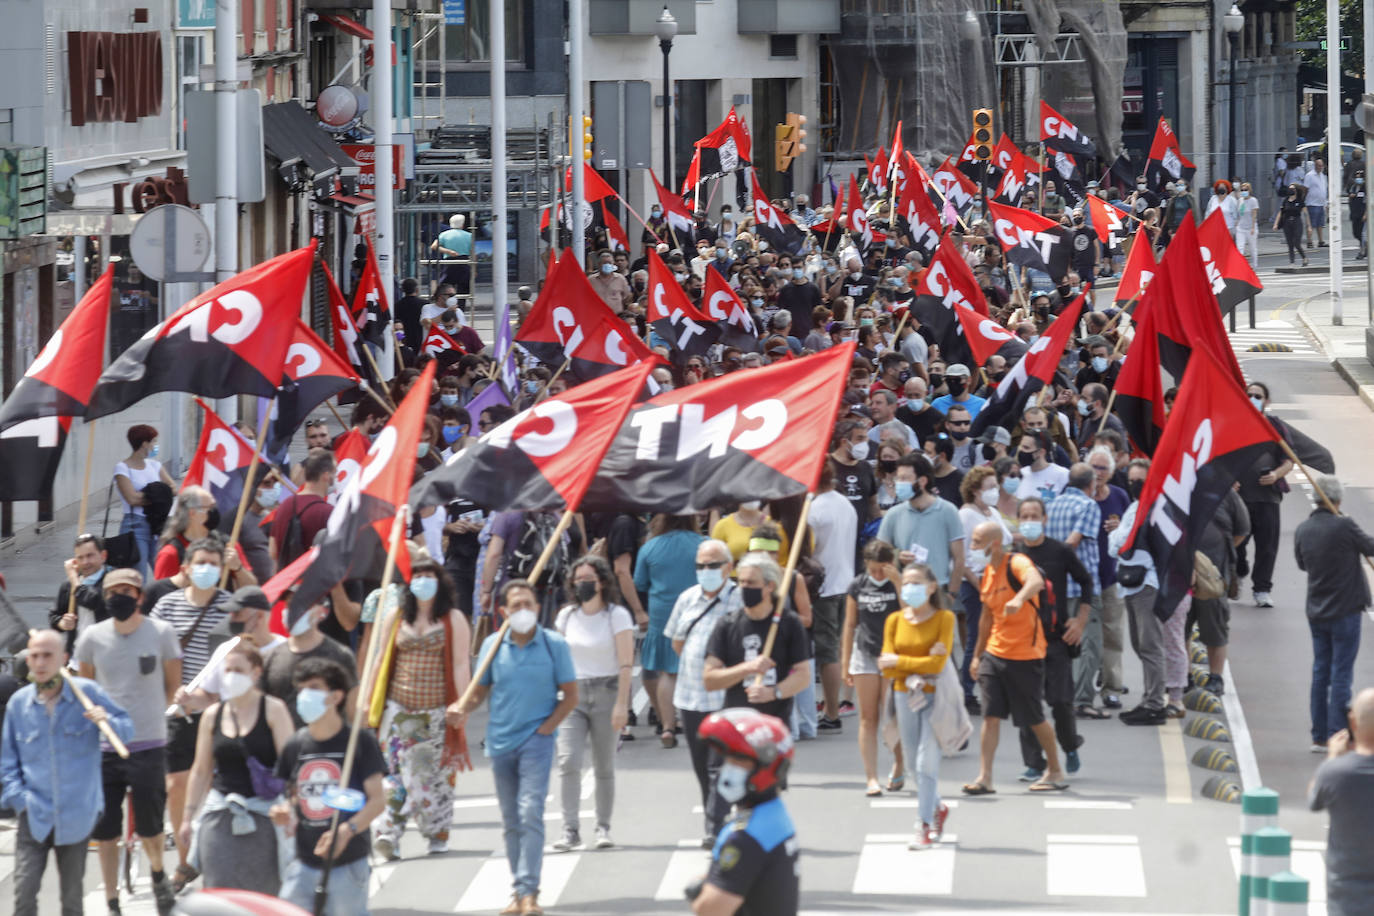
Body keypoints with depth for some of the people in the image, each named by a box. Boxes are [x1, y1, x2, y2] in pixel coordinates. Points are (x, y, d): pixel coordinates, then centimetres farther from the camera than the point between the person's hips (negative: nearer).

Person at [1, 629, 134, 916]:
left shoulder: (88, 693, -4)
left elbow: (127, 731, 1)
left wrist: (107, 720, -21)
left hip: (77, 814, -1)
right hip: (34, 815, 1)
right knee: (24, 892, -10)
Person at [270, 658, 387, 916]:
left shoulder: (360, 742, -7)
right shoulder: (294, 747, 6)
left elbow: (377, 800, -8)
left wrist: (347, 830, -24)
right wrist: (283, 812, -5)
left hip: (348, 863, -4)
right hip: (304, 863, 4)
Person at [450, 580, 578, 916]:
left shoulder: (554, 645, -3)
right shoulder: (493, 645, 4)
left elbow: (570, 695, 1)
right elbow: (481, 689, 12)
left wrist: (546, 727, -9)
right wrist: (463, 709, -9)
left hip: (537, 739, -4)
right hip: (501, 741, 4)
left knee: (530, 813, -15)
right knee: (511, 821, 9)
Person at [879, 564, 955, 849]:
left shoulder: (944, 619, -5)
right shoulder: (895, 621, 6)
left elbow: (937, 664, -13)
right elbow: (886, 667, 0)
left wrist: (899, 661, -8)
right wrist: (916, 669, -15)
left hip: (934, 697, -4)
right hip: (905, 695, 4)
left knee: (927, 762, -9)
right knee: (913, 762, 12)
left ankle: (924, 828, -6)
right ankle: (937, 808, 35)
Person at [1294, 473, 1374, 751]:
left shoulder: (1302, 530, 0)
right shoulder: (1344, 526, -19)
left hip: (1316, 612, 6)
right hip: (1345, 611, -6)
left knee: (1320, 672, 12)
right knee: (1341, 674, -1)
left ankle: (1319, 735, 15)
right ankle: (1336, 735, -2)